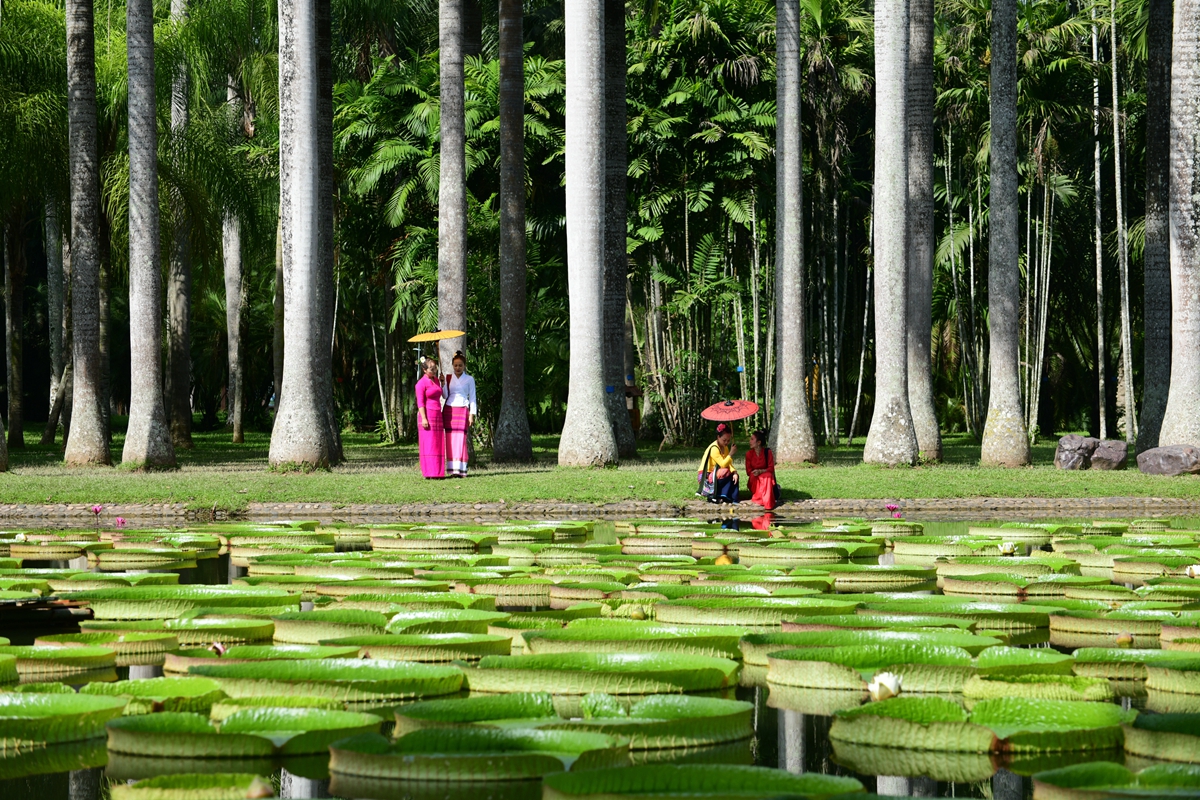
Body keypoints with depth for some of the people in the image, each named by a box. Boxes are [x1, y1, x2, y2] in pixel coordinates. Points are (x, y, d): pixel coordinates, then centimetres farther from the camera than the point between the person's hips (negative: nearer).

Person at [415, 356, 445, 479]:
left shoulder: (436, 380, 15)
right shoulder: (422, 383, -9)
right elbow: (420, 402, -13)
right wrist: (424, 418, -19)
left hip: (437, 415, 8)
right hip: (427, 415, -8)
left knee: (437, 444, 6)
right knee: (428, 444, -8)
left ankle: (437, 472, 7)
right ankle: (429, 472, -8)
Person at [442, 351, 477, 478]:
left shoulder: (469, 379, 7)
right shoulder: (448, 378, 12)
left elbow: (472, 398, 6)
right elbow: (445, 395, 5)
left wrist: (472, 415, -2)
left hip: (462, 411, -2)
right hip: (449, 410, 2)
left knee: (461, 439, -9)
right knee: (450, 440, -3)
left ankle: (460, 469, -10)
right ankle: (451, 470, -2)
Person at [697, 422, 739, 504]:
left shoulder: (725, 448, 7)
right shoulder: (714, 449, -20)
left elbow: (729, 463, -3)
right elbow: (723, 464, -27)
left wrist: (734, 472, -22)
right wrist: (731, 453, -29)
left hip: (715, 474, 8)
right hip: (706, 478, -8)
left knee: (734, 474, -7)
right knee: (726, 472, -27)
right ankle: (713, 496, -21)